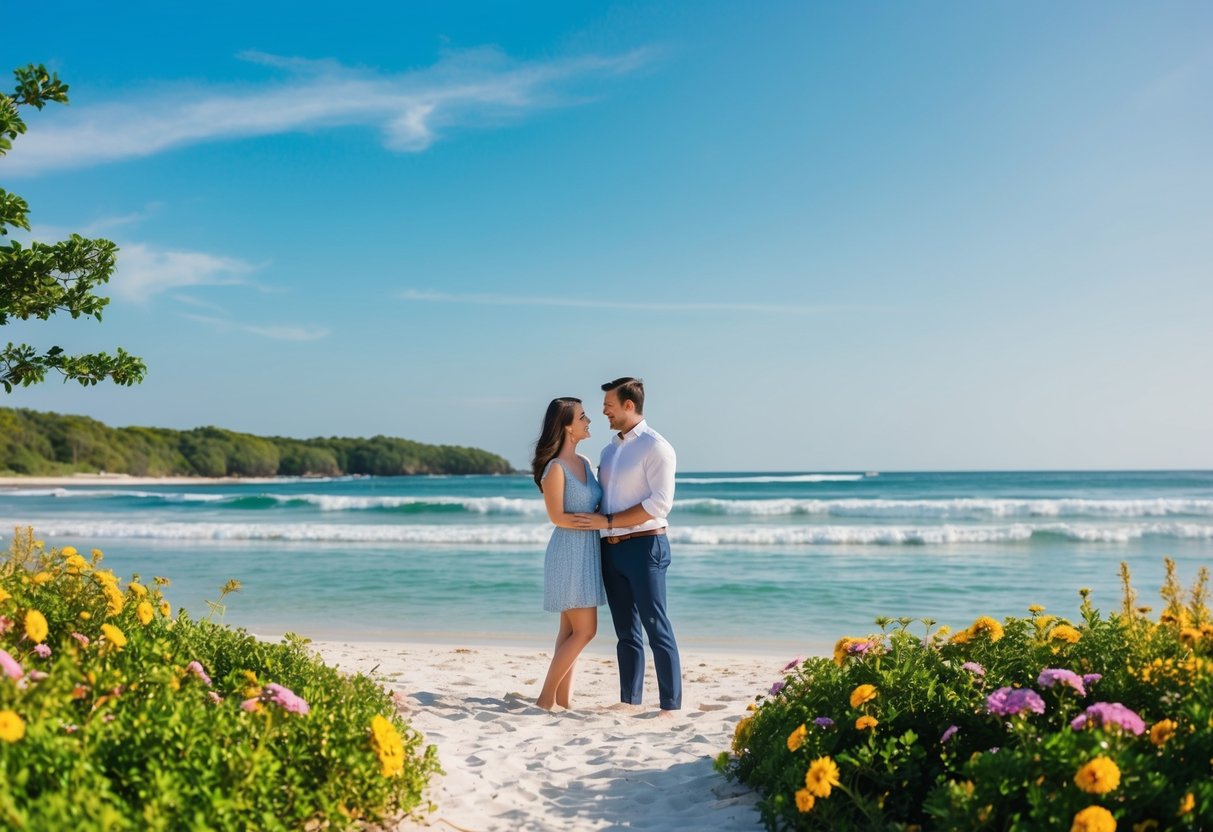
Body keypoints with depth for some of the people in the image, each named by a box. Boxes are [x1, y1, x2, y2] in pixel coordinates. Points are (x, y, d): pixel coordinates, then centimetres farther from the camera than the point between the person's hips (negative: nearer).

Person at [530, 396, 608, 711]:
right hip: (569, 552, -8)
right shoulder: (555, 468, -13)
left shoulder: (585, 463, 11)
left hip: (587, 552, 8)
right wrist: (602, 521, -11)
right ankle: (546, 697, 1)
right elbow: (558, 517, -15)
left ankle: (563, 697, 14)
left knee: (571, 629, 9)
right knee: (584, 630, -7)